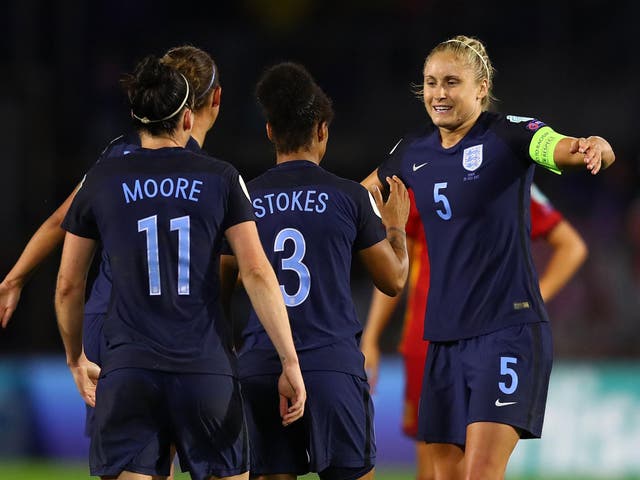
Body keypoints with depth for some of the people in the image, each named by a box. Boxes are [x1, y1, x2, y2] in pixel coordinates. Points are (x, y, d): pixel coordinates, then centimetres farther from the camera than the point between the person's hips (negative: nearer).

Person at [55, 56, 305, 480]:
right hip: (207, 370, 0)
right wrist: (290, 363, -5)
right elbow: (257, 273, -6)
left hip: (128, 371, 0)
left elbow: (68, 286, 10)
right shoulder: (221, 179, 2)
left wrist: (76, 359, 26)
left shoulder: (102, 181, 6)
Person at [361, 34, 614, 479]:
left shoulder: (508, 135, -10)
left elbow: (563, 148, -28)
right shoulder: (413, 152, 9)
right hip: (444, 335, 7)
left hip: (507, 329, -6)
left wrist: (593, 147, -49)